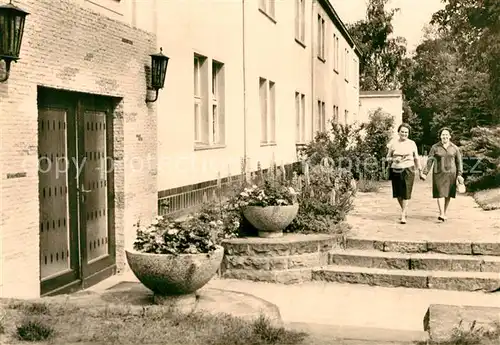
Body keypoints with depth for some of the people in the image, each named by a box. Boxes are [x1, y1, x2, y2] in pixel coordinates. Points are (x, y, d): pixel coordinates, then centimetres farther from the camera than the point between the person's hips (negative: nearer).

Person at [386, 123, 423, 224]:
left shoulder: (412, 143, 6)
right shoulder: (393, 143, 4)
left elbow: (416, 158, 15)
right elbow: (388, 158, 8)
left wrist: (420, 169, 15)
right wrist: (394, 159, -13)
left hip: (408, 170, -1)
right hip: (395, 170, 1)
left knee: (406, 193, -9)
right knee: (398, 193, 7)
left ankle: (403, 215, -6)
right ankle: (404, 210, 32)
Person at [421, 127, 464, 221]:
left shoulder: (455, 148, 3)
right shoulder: (435, 147, -1)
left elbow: (459, 162, 5)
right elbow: (430, 161, -2)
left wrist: (459, 175, -3)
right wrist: (425, 173, -10)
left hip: (451, 174, 2)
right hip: (439, 173, -2)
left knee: (448, 194, 7)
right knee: (440, 193, -10)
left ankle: (445, 213, 21)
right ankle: (442, 214, -17)